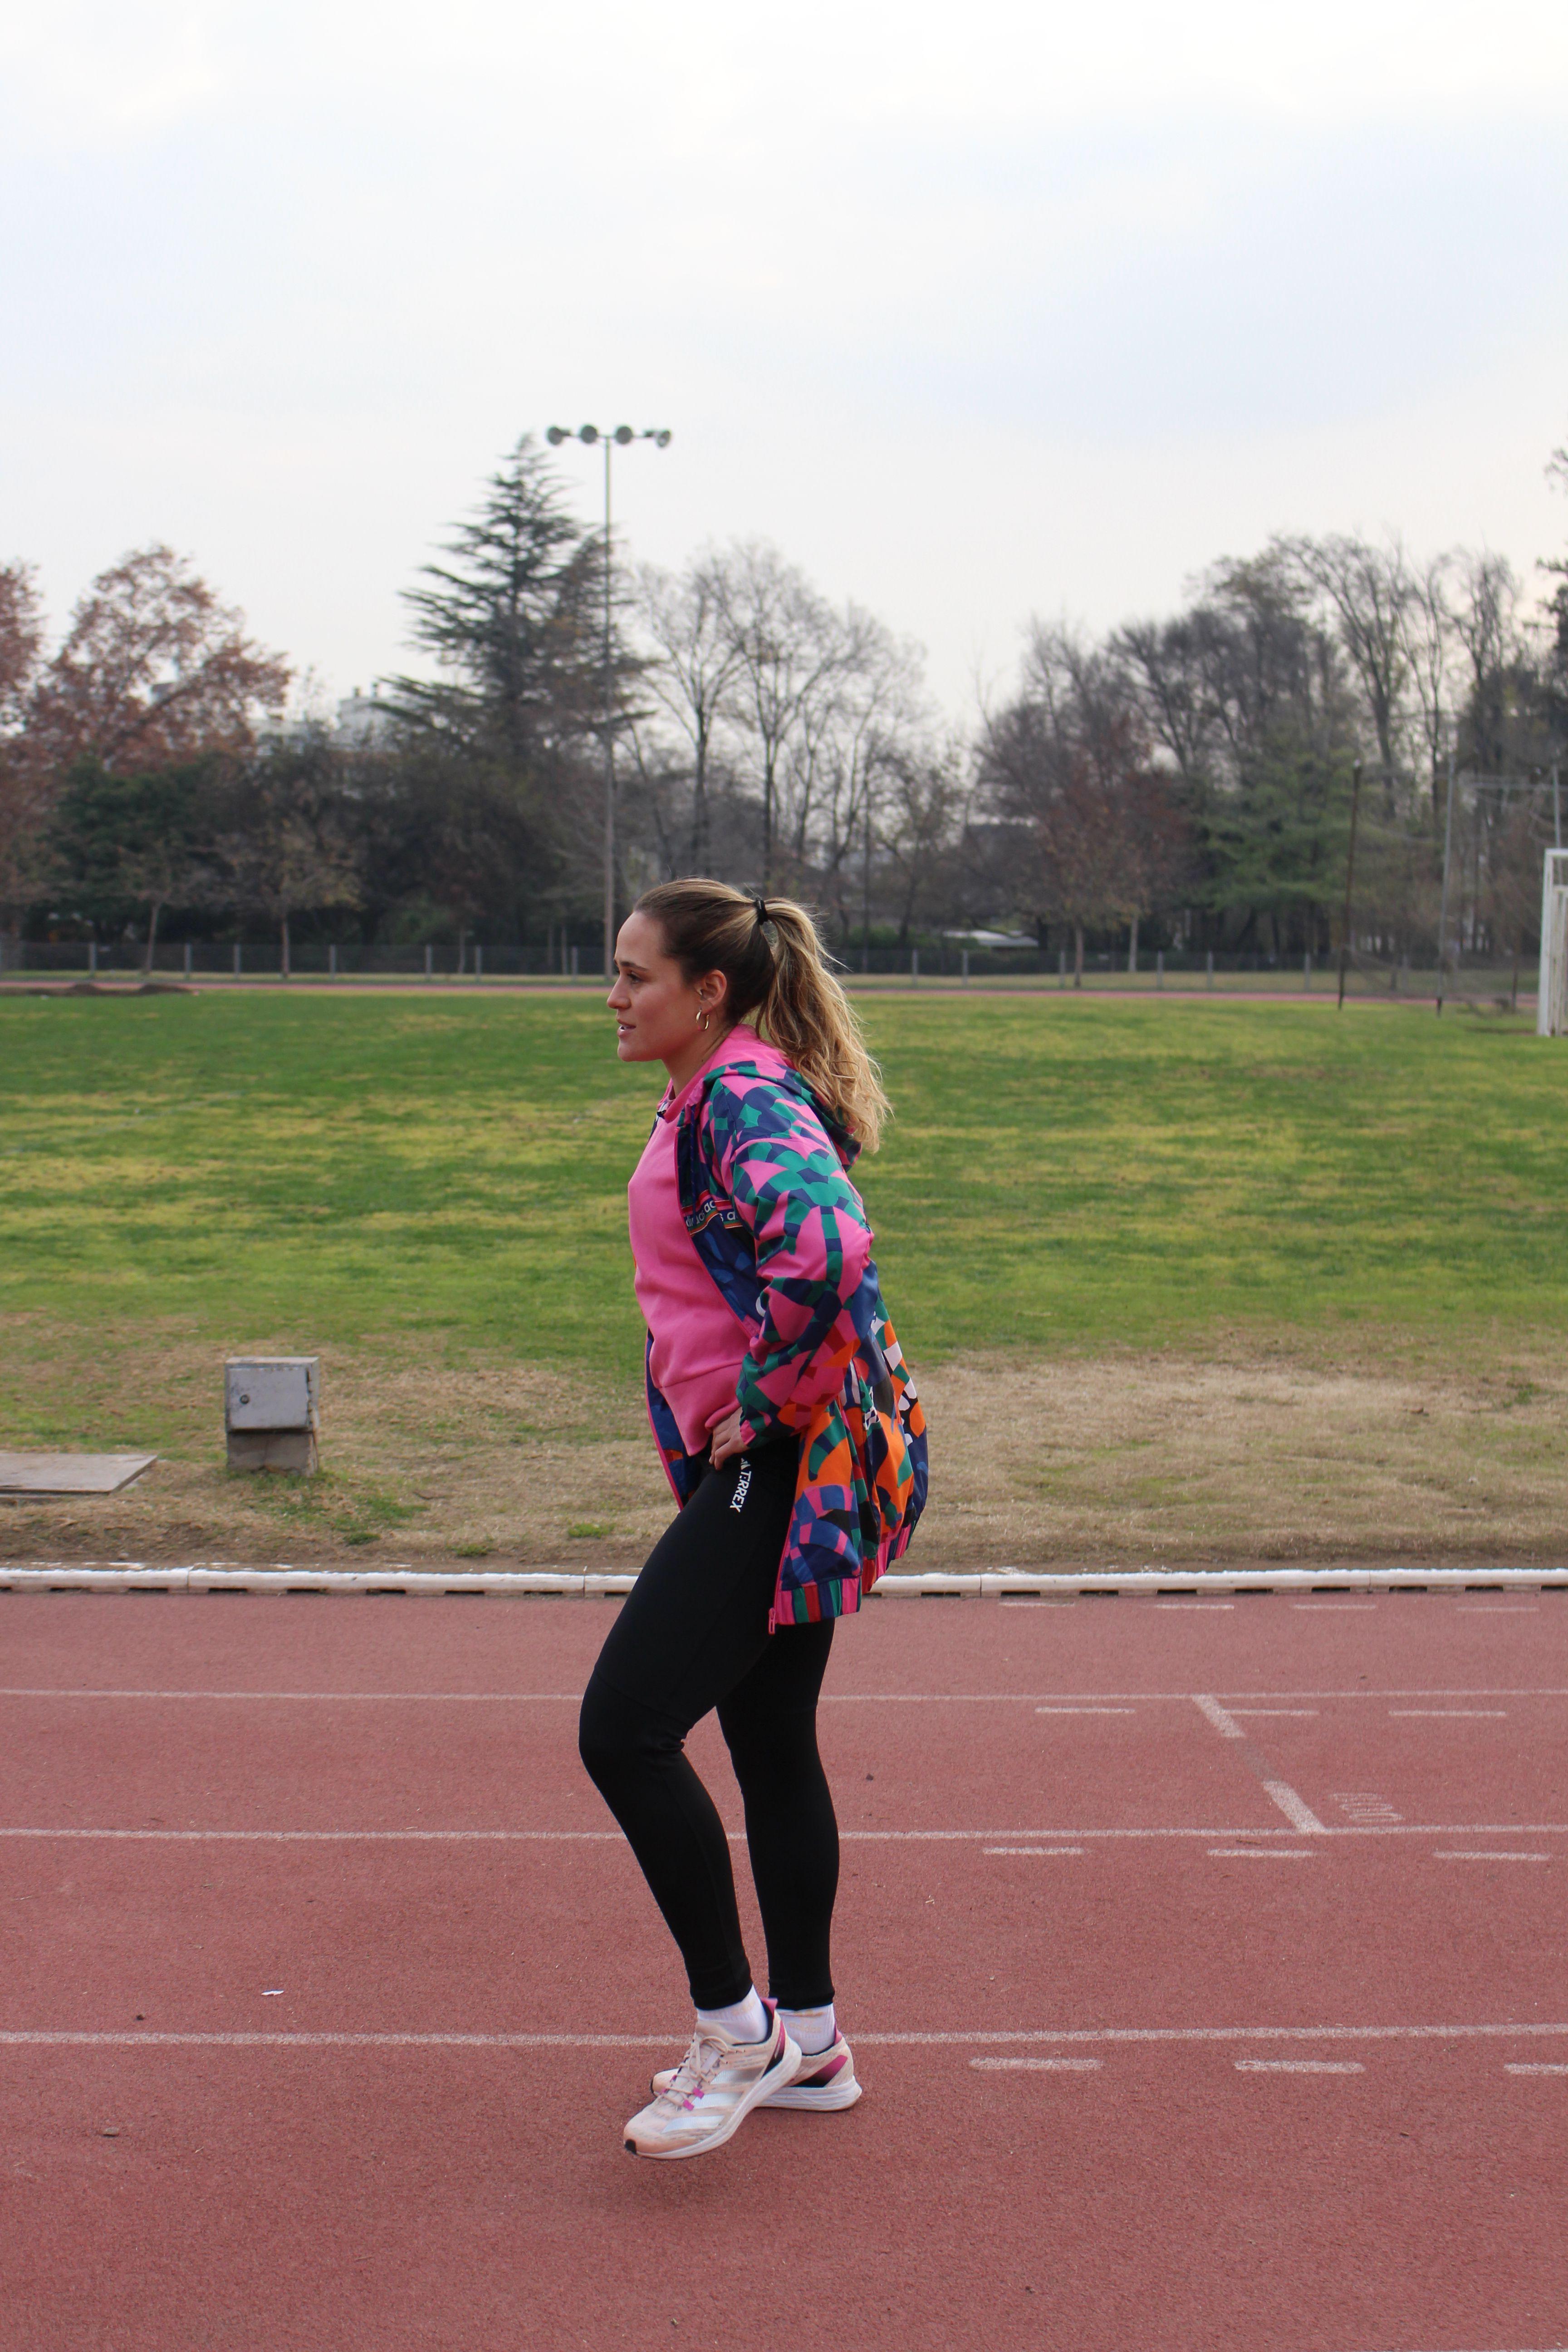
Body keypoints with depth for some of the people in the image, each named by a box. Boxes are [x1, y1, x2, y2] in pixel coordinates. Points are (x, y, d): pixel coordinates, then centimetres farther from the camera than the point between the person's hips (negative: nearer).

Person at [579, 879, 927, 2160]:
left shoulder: (745, 1100, -17)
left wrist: (762, 1399, -23)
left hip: (782, 1466, -11)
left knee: (625, 1730, -10)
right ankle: (807, 2041, 27)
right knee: (770, 1742, 16)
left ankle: (738, 2031, 2)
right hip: (778, 1468, 11)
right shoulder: (714, 1097, 15)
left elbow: (826, 1247, -35)